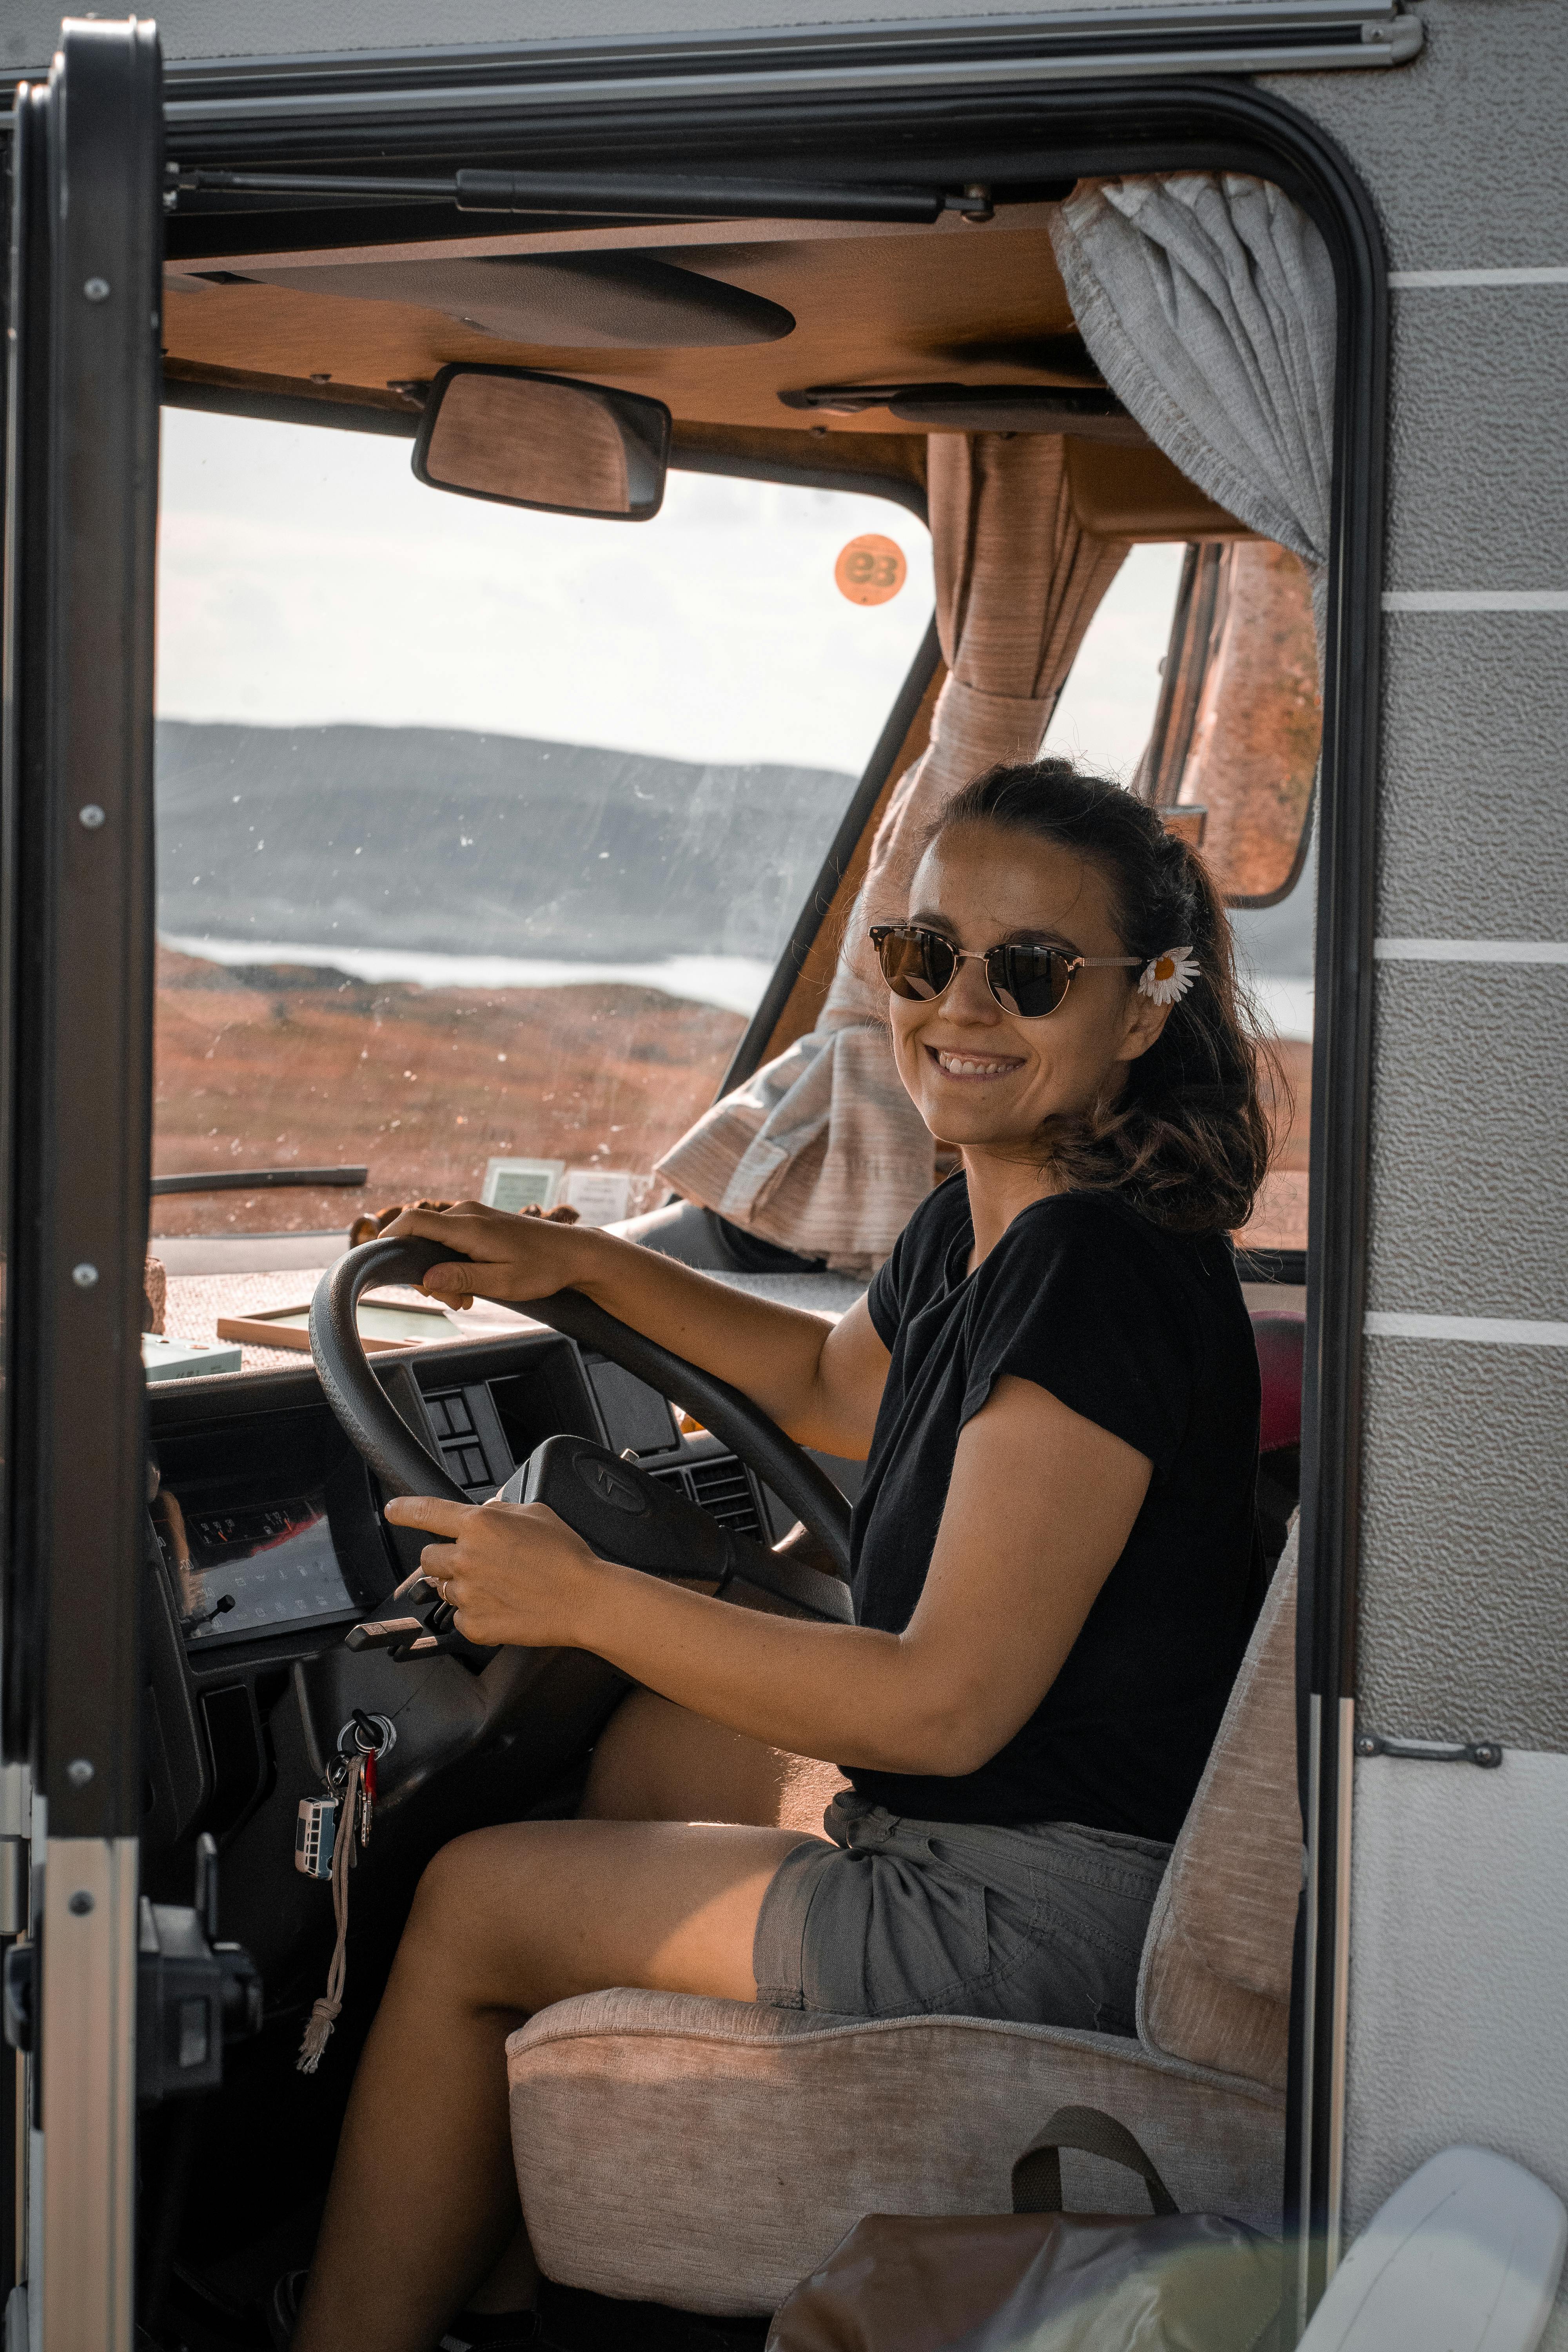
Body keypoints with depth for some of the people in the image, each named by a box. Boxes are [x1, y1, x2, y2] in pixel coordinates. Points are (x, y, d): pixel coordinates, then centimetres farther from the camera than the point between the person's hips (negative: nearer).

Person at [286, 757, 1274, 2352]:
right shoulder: (977, 1229, 6)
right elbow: (833, 1387, 29)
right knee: (648, 1744, 30)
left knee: (473, 1904, 3)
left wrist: (582, 1600, -20)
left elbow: (948, 1702, -26)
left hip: (1052, 1911, -10)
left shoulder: (1094, 1276, -25)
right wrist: (578, 1263, 19)